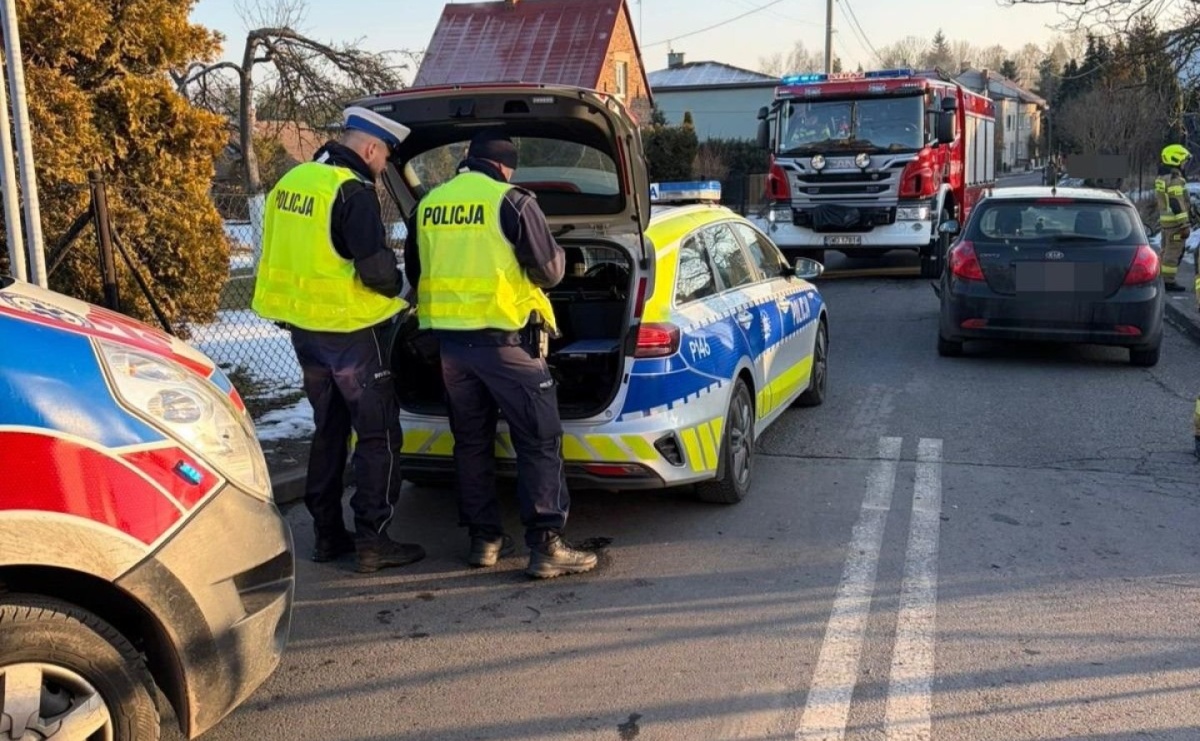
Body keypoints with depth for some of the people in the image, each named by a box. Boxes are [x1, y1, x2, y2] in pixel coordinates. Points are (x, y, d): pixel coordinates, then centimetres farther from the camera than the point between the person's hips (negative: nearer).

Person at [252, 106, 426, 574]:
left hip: (303, 325, 8)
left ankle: (327, 534, 24)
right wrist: (398, 288, 0)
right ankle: (372, 541, 3)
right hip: (351, 329, -8)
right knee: (377, 435, 2)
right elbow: (377, 271, -20)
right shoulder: (353, 192, -17)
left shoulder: (292, 181, 9)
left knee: (330, 430, 18)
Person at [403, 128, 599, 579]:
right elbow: (549, 270, -5)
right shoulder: (511, 202, -9)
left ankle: (484, 538, 21)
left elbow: (414, 273, 20)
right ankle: (546, 546, -1)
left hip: (449, 340, 6)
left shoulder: (428, 205, 9)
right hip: (503, 339, -6)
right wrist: (558, 256, 16)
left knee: (471, 441, 16)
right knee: (540, 441, 1)